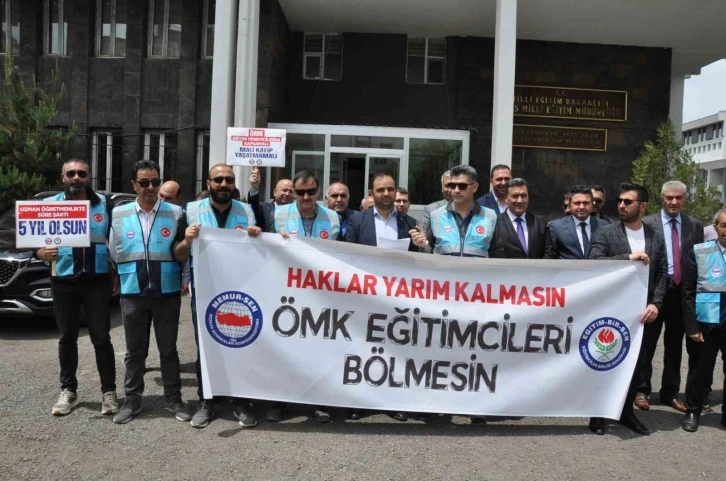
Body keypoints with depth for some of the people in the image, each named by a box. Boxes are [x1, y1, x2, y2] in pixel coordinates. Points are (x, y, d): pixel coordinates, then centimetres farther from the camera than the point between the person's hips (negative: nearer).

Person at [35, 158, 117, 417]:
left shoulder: (104, 204, 5)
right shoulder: (49, 205, 5)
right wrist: (42, 253, -17)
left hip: (97, 280, -1)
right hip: (63, 281, 2)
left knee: (101, 338, 1)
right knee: (67, 338, 11)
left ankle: (108, 391, 11)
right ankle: (68, 391, 23)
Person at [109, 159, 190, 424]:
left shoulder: (175, 213, -1)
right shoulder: (118, 214, 3)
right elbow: (114, 253, 8)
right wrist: (119, 280, 4)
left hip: (167, 292, -1)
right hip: (132, 292, 1)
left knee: (168, 348, 10)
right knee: (134, 350, 13)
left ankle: (173, 398, 22)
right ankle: (132, 399, 26)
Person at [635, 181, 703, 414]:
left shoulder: (695, 226, 7)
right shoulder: (647, 223, -3)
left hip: (683, 292, 3)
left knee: (675, 346, 12)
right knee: (646, 344, 5)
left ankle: (670, 393, 24)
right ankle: (642, 390, 17)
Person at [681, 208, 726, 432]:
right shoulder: (699, 252, -1)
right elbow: (688, 293, -1)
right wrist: (692, 326, -7)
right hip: (707, 323, -1)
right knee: (700, 370, 9)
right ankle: (692, 412, 25)